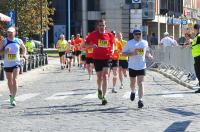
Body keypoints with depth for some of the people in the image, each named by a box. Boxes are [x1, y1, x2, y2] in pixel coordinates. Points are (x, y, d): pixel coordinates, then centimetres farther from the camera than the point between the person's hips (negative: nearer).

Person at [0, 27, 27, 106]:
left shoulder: (19, 41, 1)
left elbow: (24, 48, 19)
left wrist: (24, 54, 2)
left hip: (16, 63, -1)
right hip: (7, 64, 2)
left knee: (15, 80, -16)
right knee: (9, 80, 15)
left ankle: (13, 98, -16)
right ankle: (11, 94, 39)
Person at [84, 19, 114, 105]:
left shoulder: (109, 35, 3)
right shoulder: (93, 34, -1)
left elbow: (112, 44, 17)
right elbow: (85, 44, 2)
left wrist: (111, 51, -3)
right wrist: (91, 45, -19)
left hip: (106, 58, 0)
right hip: (97, 58, 0)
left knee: (105, 76, -9)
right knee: (99, 76, 6)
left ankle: (103, 97, -7)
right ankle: (100, 90, 37)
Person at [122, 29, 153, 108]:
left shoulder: (145, 43, 7)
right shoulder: (130, 43, -2)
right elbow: (123, 53, -4)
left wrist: (149, 55, 2)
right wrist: (132, 53, -18)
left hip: (141, 66, 0)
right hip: (132, 66, 0)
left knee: (141, 84, -11)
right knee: (133, 82, 15)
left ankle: (140, 100, -15)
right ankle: (133, 92, 48)